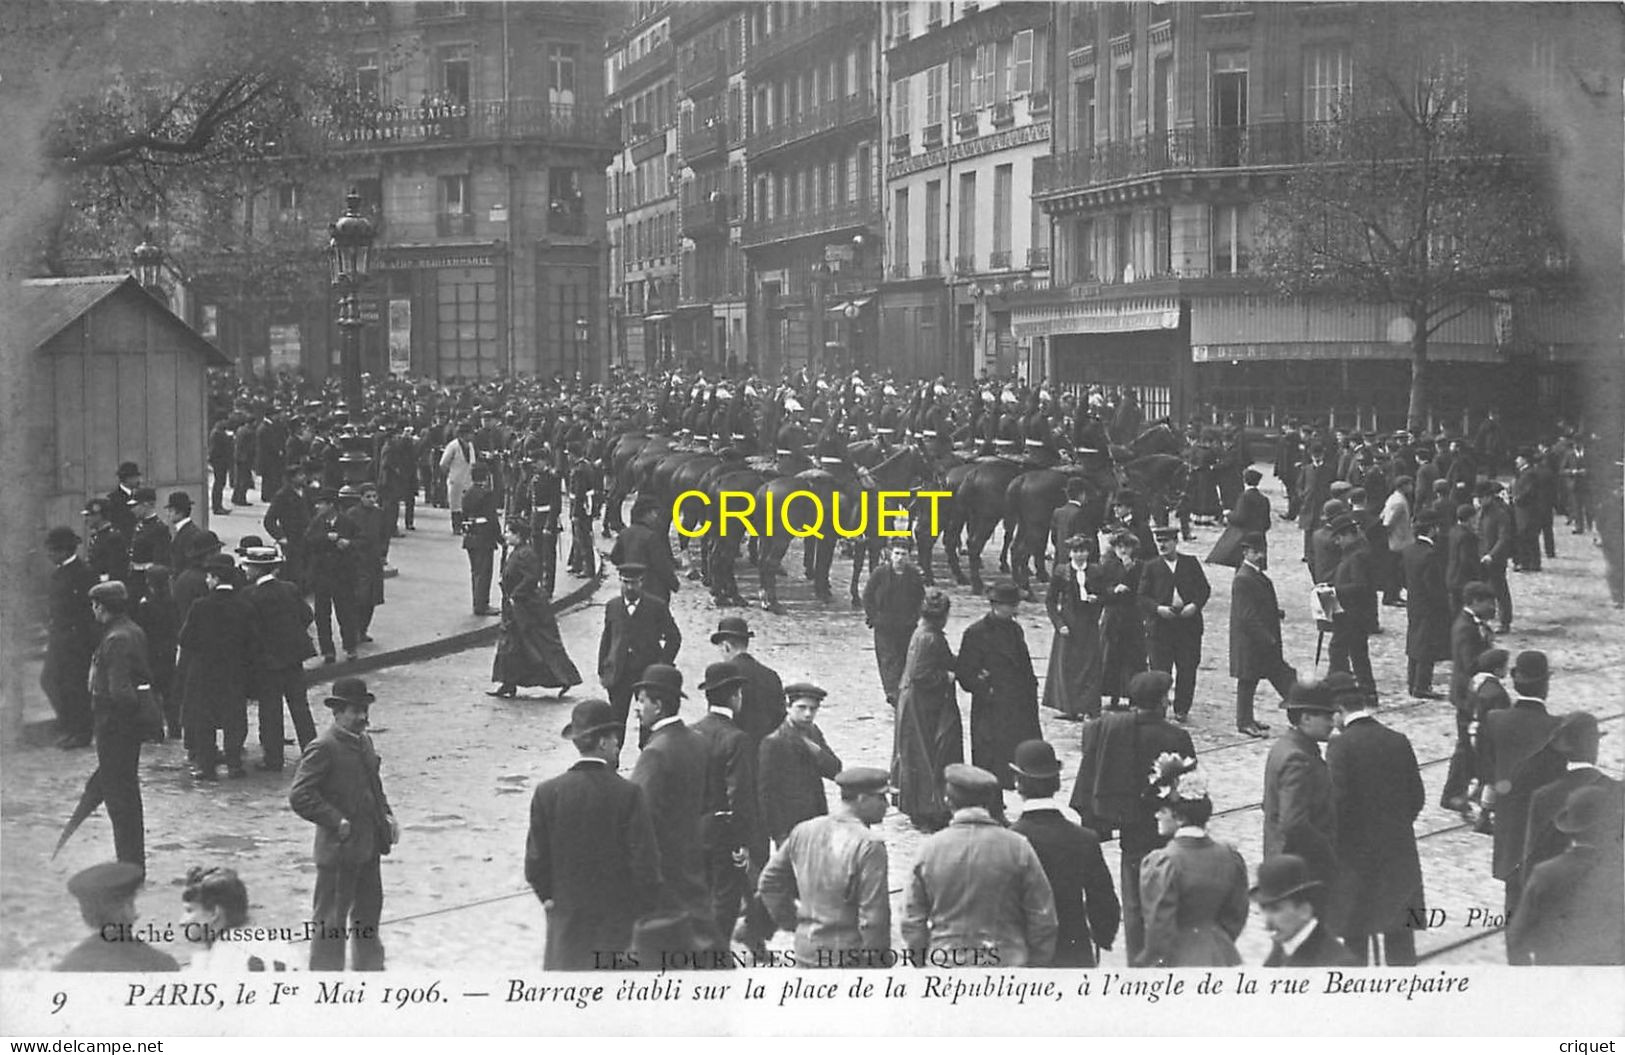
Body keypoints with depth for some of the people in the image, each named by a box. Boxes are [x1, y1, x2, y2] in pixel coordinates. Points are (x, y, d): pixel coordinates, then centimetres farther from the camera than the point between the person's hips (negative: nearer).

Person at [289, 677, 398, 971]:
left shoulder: (364, 742, 11)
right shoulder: (323, 748, -17)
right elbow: (300, 796, -22)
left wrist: (386, 815, 8)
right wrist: (337, 822, -22)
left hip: (368, 847, 9)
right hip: (339, 849, -8)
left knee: (369, 913, 19)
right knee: (331, 919, 2)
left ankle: (369, 966, 33)